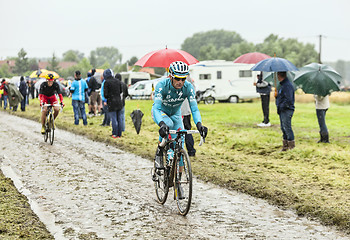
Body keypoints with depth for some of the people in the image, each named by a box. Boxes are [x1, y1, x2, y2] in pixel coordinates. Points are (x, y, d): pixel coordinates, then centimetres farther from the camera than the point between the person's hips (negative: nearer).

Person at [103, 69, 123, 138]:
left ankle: (115, 134, 2)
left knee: (113, 119, 0)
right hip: (119, 102, 5)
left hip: (111, 103, -5)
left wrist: (107, 98, 8)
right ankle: (119, 134, 15)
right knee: (119, 118, 10)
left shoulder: (107, 82, -10)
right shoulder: (117, 81, 7)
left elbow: (105, 94, -12)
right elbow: (121, 91, 11)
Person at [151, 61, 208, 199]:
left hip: (175, 114, 3)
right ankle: (159, 152, -15)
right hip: (160, 112, -3)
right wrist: (162, 124, -60)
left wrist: (199, 124, -49)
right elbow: (156, 107, -42)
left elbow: (194, 108, -30)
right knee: (168, 124, -39)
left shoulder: (188, 87, -26)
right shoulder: (162, 85, -34)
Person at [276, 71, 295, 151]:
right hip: (283, 110, 10)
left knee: (287, 127, -8)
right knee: (283, 128, 13)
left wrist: (281, 107, -17)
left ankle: (291, 145, -3)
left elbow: (288, 99, -23)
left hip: (287, 110, -10)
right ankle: (285, 145, 20)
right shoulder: (283, 85, 16)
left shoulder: (287, 85, -16)